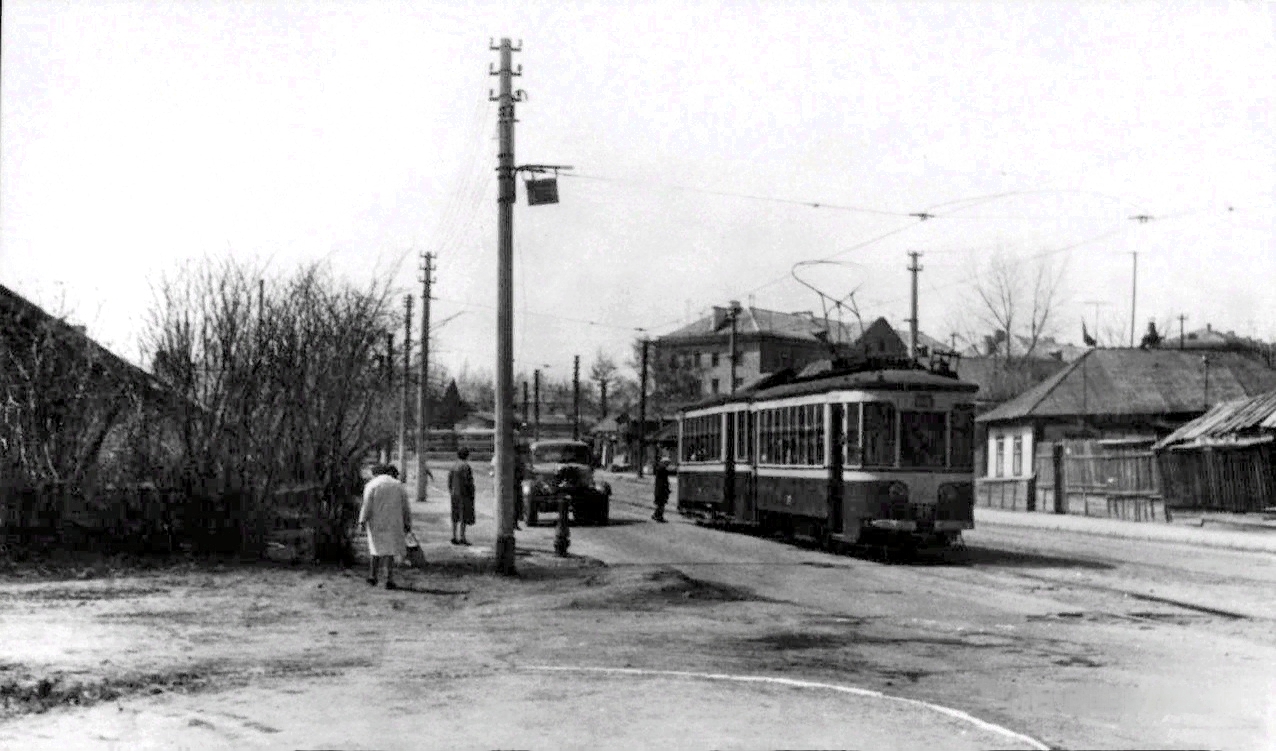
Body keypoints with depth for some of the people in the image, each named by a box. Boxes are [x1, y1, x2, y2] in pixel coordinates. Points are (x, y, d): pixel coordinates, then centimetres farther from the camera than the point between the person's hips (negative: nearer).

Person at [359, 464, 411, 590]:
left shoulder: (372, 484, 0)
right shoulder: (399, 486, 6)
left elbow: (367, 505, -10)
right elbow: (405, 508, 5)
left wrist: (362, 521, -13)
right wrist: (407, 524, 10)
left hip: (375, 523, 0)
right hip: (392, 523, 0)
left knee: (376, 548, 17)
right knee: (390, 550, 3)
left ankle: (372, 576, 16)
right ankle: (389, 580, -4)